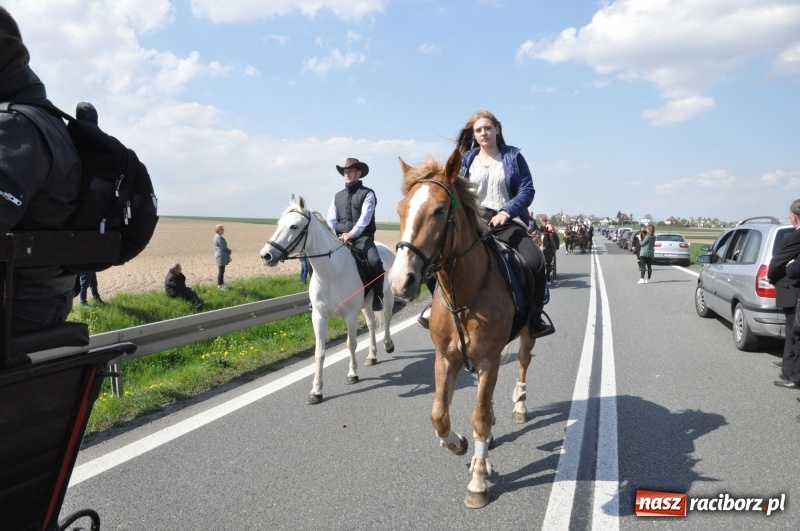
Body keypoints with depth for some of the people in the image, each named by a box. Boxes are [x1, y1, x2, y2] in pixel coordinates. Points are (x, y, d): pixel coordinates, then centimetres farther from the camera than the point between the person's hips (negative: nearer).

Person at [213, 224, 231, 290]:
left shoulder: (217, 236, 14)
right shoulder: (219, 237, -18)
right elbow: (223, 247, -18)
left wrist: (227, 251, 5)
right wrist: (229, 251, -1)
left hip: (220, 256, 10)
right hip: (221, 256, -10)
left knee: (221, 271, 15)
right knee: (221, 271, -5)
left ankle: (221, 284, 21)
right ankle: (220, 285, 0)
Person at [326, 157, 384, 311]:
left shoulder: (367, 194, 2)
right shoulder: (338, 196, 17)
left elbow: (365, 217, -12)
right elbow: (330, 219, 9)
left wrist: (352, 233, -26)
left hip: (362, 237, -4)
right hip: (340, 237, 5)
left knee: (375, 261, -30)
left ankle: (377, 297, -15)